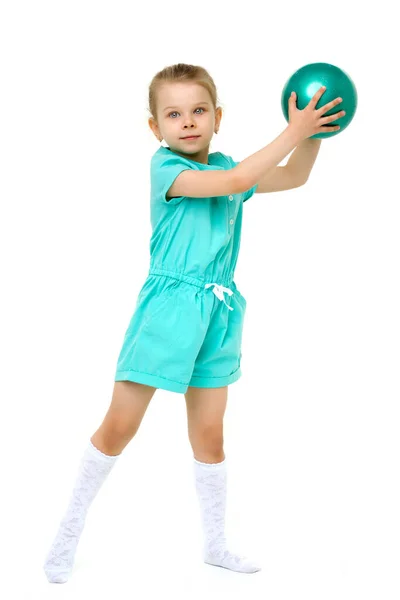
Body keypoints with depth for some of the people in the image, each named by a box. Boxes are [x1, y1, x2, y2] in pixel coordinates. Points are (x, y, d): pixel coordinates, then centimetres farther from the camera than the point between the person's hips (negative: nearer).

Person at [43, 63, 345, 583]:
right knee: (119, 426, -1)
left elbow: (291, 178, 20)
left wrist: (311, 133, 3)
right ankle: (70, 530, 16)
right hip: (168, 305, -6)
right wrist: (292, 133, -19)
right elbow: (235, 181, -22)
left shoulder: (224, 165, 11)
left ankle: (216, 544, 27)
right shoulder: (164, 166, -9)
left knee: (209, 435, 13)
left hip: (218, 311, 6)